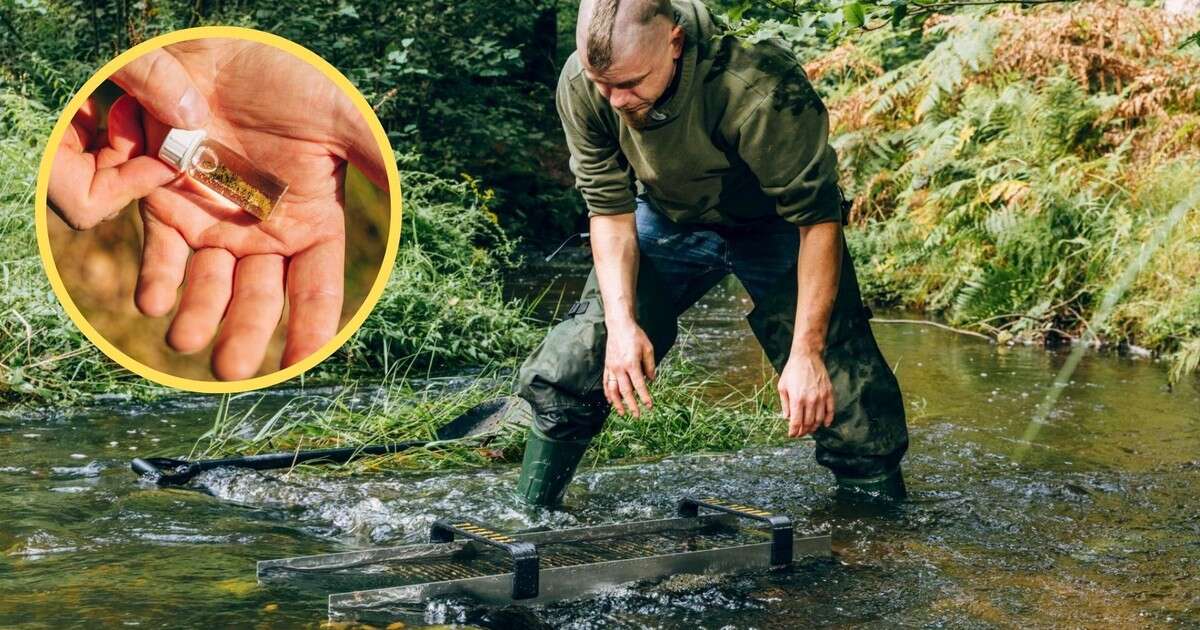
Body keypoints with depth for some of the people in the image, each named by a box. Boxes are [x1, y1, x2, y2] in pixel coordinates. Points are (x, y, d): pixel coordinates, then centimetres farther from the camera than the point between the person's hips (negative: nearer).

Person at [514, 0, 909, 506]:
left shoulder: (759, 90, -39)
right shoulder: (580, 86, -25)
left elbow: (818, 219, -30)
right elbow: (610, 209, -15)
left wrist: (806, 352, -33)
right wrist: (620, 322, -27)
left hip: (774, 226, -3)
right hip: (667, 221, 3)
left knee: (845, 400, -11)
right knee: (563, 375, -7)